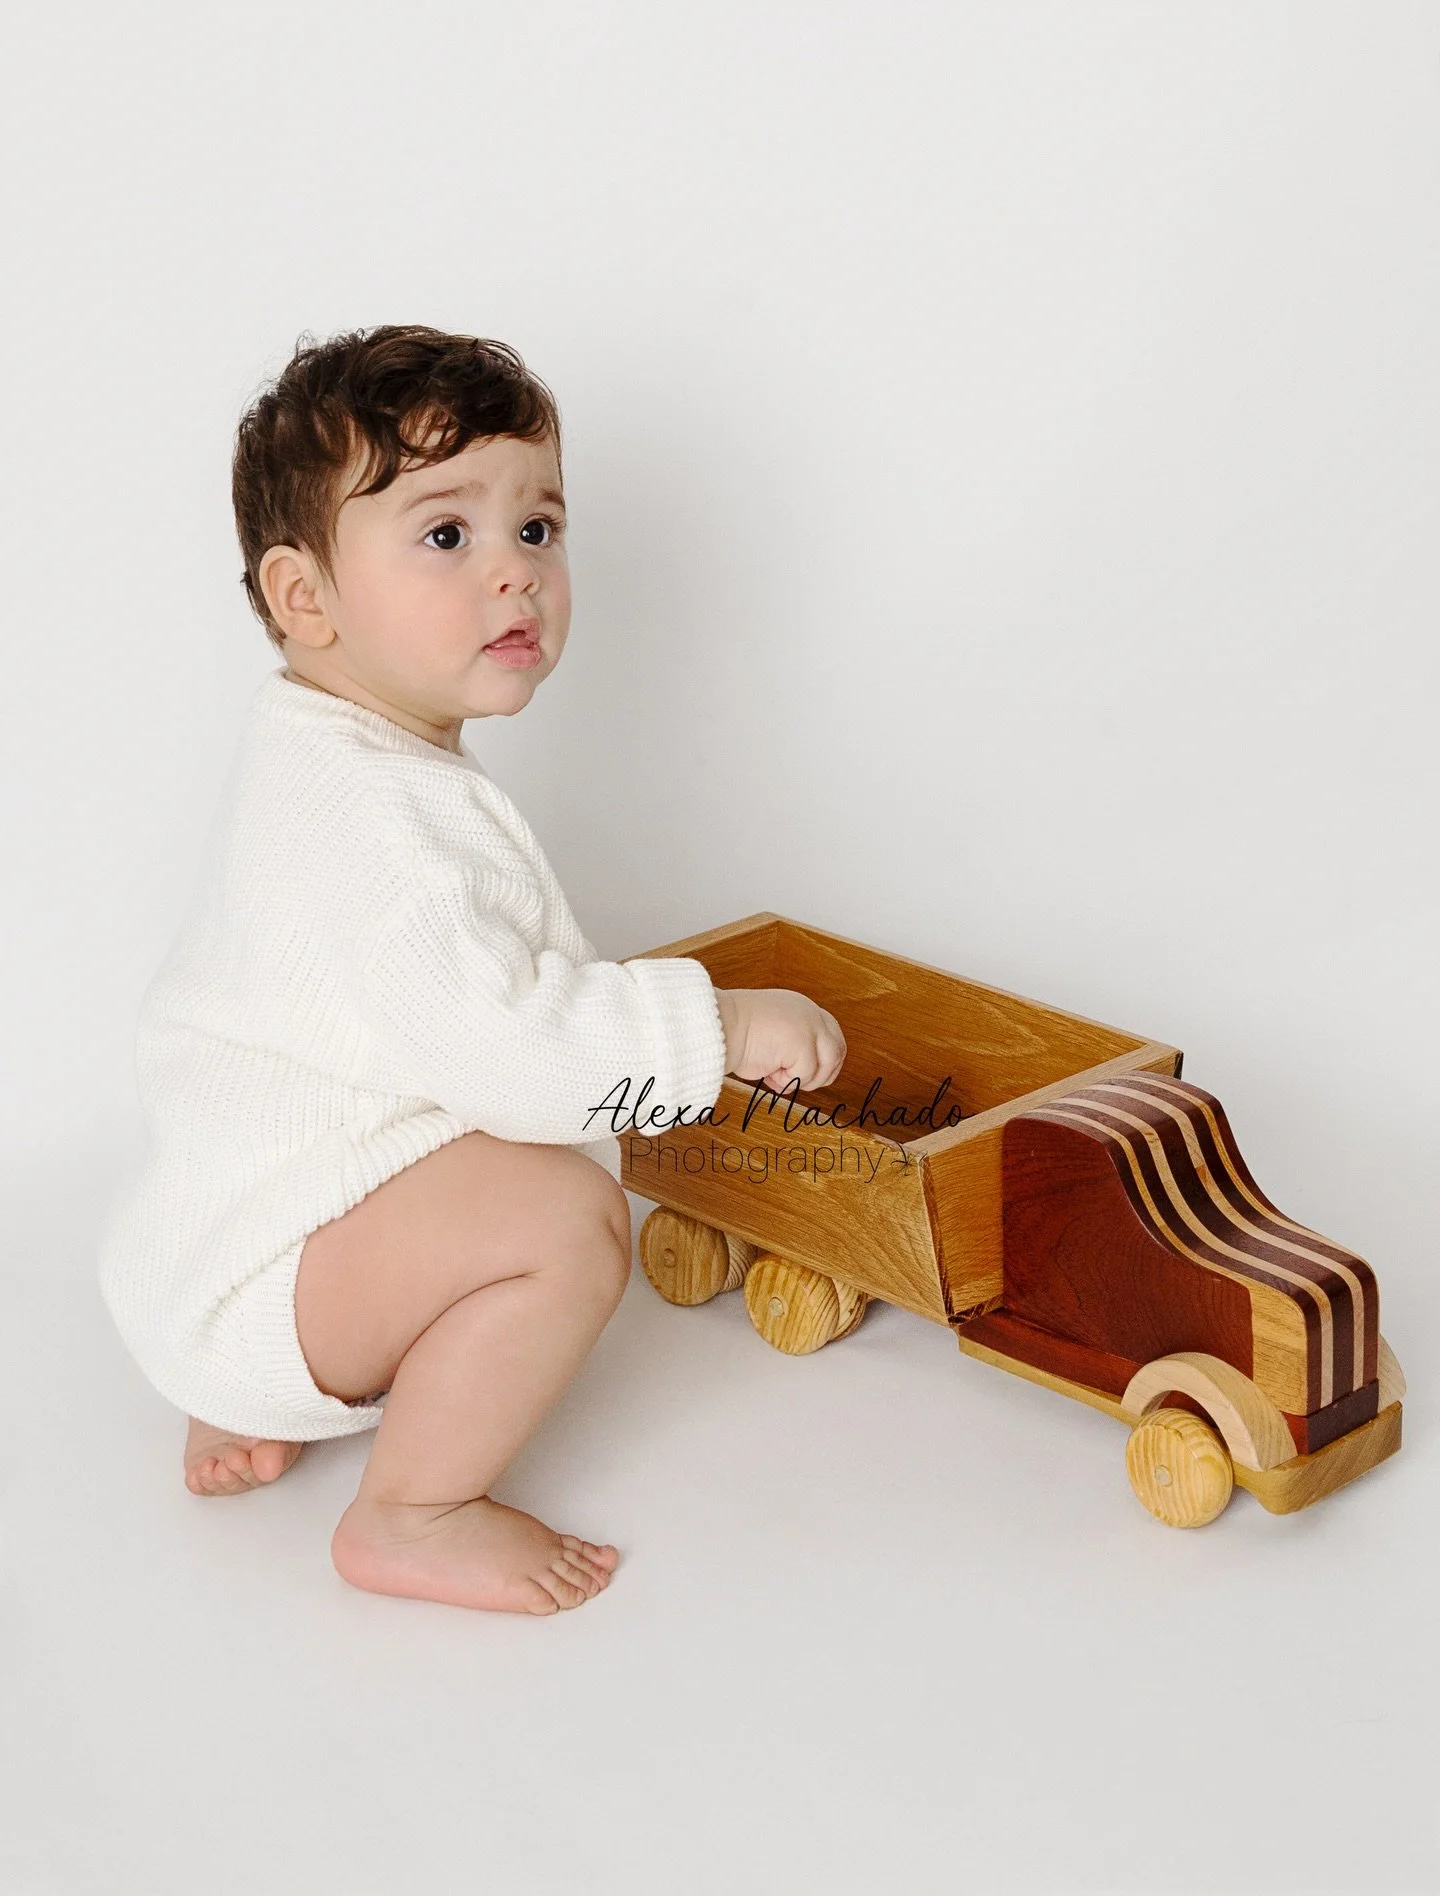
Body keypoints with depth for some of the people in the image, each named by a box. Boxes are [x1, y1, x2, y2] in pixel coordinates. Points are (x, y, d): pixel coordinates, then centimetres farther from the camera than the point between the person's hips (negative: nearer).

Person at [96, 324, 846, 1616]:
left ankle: (254, 1410, 24)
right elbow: (496, 1045, -34)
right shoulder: (375, 812, -26)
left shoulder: (337, 765, 9)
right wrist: (720, 1024, -26)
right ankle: (412, 1517, -11)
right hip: (250, 1279, -11)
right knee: (566, 1215, -28)